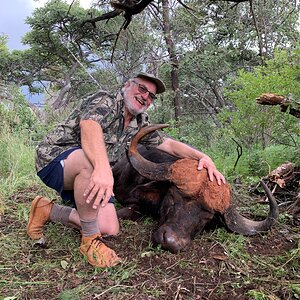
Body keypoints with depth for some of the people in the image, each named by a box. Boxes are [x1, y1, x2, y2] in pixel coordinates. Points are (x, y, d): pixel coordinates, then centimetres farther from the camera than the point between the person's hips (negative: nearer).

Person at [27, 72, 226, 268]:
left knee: (110, 230, -8)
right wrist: (103, 168, -55)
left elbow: (169, 144, 9)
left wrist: (203, 157, -7)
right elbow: (89, 127, -36)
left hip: (85, 178, 8)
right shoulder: (105, 101, -16)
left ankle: (47, 211, 11)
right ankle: (90, 241, -23)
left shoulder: (140, 123, 8)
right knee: (90, 161, -40)